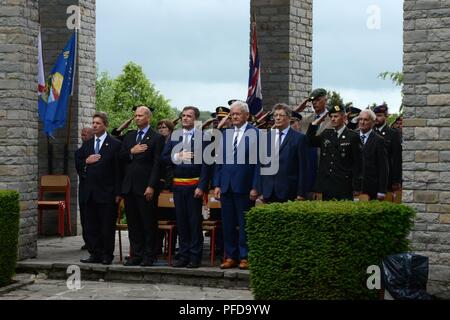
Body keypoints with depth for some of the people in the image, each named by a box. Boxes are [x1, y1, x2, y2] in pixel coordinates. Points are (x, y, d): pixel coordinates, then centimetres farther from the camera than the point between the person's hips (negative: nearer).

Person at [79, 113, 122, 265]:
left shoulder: (115, 144, -3)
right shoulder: (87, 144, 14)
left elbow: (118, 170, -6)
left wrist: (118, 193, -11)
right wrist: (86, 161, -4)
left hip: (107, 193, -5)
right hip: (90, 193, 5)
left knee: (107, 227, 0)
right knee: (90, 226, 6)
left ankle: (107, 255, 8)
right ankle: (95, 254, 13)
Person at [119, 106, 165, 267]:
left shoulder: (156, 138, -3)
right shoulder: (129, 136, 16)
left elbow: (157, 164, -9)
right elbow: (120, 157, 12)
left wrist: (151, 186, -16)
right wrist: (131, 152, -8)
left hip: (145, 187, -6)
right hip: (129, 187, 6)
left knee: (148, 223, -1)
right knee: (133, 222, 8)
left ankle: (149, 256, 4)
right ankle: (136, 254, 14)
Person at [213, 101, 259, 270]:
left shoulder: (255, 134, -4)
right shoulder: (225, 134, 12)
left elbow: (258, 162, -7)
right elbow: (219, 160, 13)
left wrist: (255, 187, -12)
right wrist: (217, 184, 6)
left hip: (244, 186, -5)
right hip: (226, 186, 5)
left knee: (244, 223, 0)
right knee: (228, 223, 9)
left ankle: (244, 257, 7)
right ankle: (231, 256, 16)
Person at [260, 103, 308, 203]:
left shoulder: (299, 138, -1)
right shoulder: (267, 136, 13)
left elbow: (302, 168, -3)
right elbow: (262, 165, 13)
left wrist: (301, 194, -8)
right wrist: (260, 190, 8)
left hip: (288, 193, -4)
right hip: (268, 192, 4)